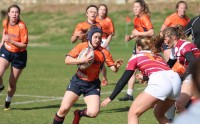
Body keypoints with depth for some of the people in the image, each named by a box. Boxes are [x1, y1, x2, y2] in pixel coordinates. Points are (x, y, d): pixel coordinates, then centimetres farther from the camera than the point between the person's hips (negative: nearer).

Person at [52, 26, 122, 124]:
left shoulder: (104, 52, -6)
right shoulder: (81, 46, -7)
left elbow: (113, 69, -5)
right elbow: (67, 60, -14)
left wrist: (116, 66, -28)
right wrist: (82, 60, -27)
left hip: (93, 85, 1)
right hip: (77, 82, -1)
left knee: (93, 112, -15)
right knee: (64, 109, -10)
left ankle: (79, 114, 19)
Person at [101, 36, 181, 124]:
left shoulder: (136, 57, 19)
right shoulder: (158, 56, 34)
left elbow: (123, 80, 18)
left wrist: (110, 98, 25)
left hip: (160, 83, -6)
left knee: (133, 114, 3)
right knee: (159, 114, 28)